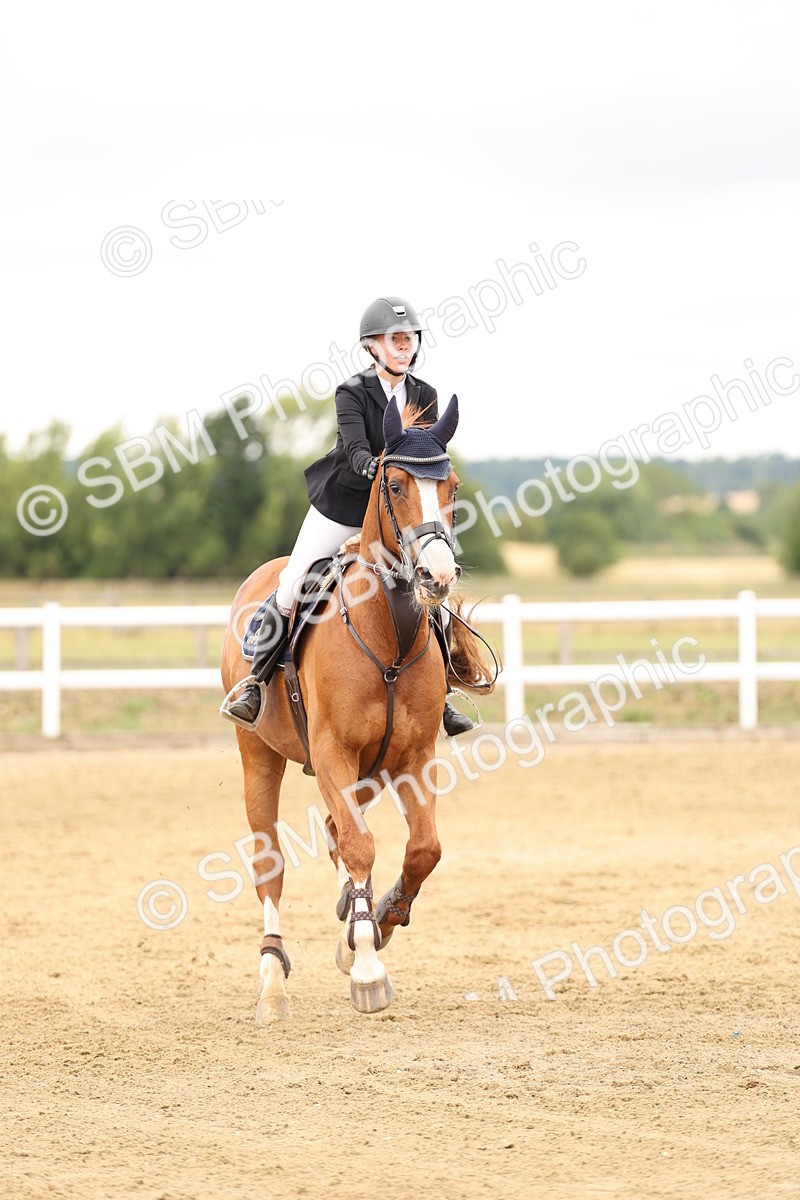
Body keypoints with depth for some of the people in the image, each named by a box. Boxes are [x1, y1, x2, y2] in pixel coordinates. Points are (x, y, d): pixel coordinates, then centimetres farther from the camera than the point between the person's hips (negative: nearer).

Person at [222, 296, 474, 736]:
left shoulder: (425, 397, 0)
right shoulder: (352, 393, -13)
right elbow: (355, 449, -28)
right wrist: (372, 466, -50)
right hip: (340, 506, -3)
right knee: (288, 594, -5)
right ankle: (253, 686, 10)